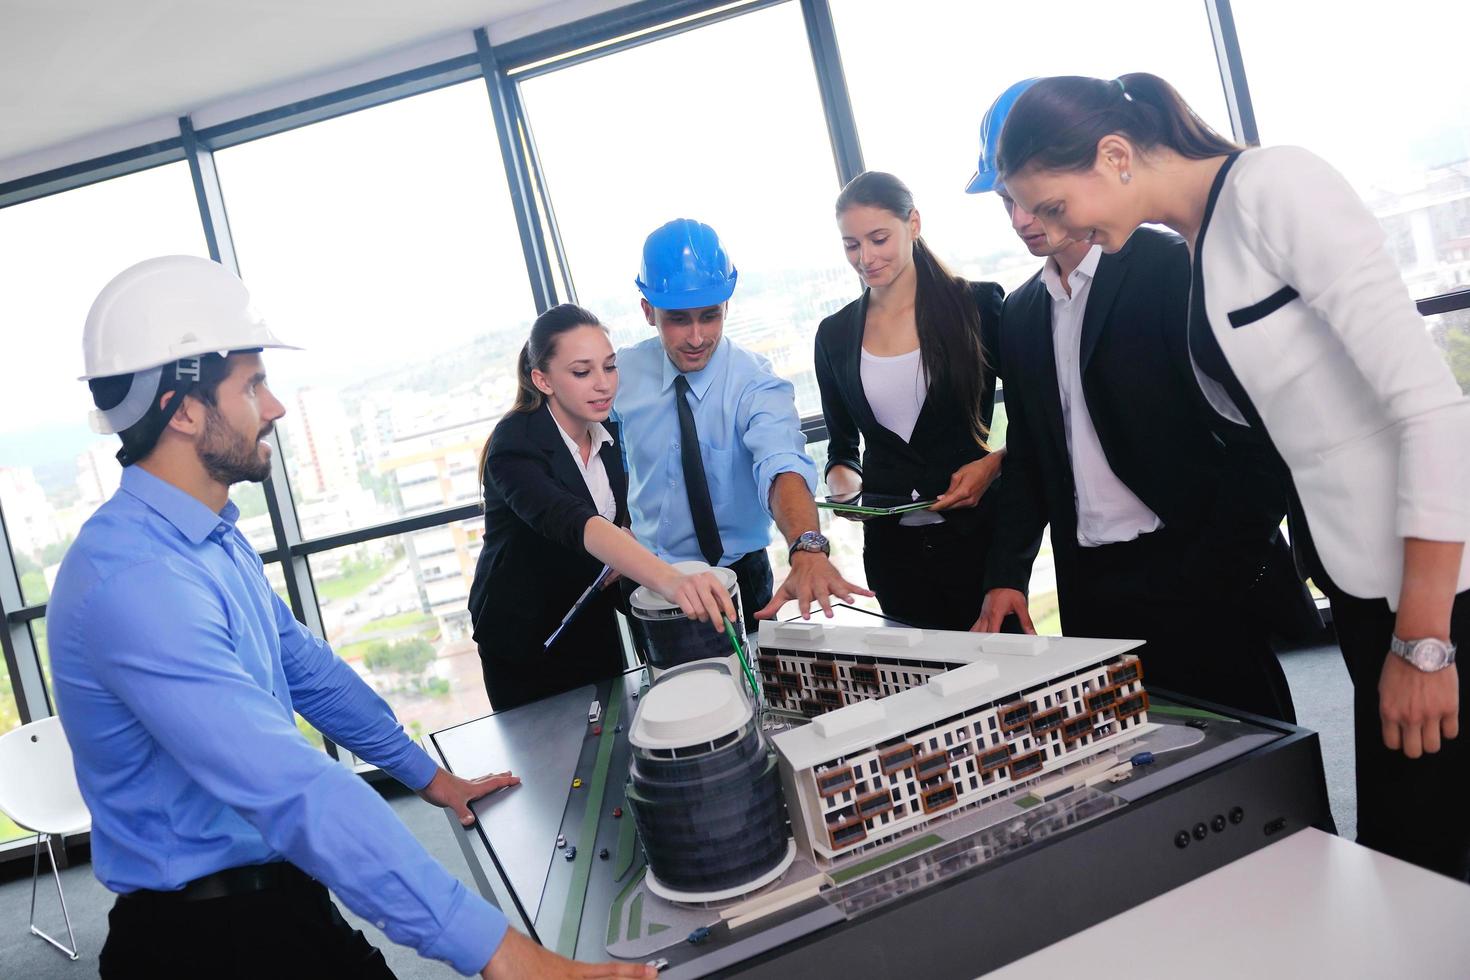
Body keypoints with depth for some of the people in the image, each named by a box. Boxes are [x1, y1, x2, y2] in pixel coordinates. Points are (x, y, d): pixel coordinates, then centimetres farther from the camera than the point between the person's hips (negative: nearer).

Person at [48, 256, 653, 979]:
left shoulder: (212, 537, 4)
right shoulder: (134, 579, -28)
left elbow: (305, 666, 15)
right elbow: (293, 791, -36)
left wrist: (425, 775, 20)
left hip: (280, 891, 8)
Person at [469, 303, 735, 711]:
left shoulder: (608, 432, -5)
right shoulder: (515, 445, -26)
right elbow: (571, 522, -45)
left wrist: (624, 556, -13)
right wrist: (670, 581, -60)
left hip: (593, 621, 6)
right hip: (522, 635, -5)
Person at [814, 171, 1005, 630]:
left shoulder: (978, 305, -3)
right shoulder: (834, 335, 6)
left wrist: (994, 464, -15)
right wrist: (844, 482, -5)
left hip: (979, 534, -2)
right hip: (891, 549, 3)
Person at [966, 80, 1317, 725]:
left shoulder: (1175, 268, -6)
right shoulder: (1019, 316, 12)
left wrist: (1218, 569, -14)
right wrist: (1006, 576, 4)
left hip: (1197, 577, -5)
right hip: (1091, 592, 5)